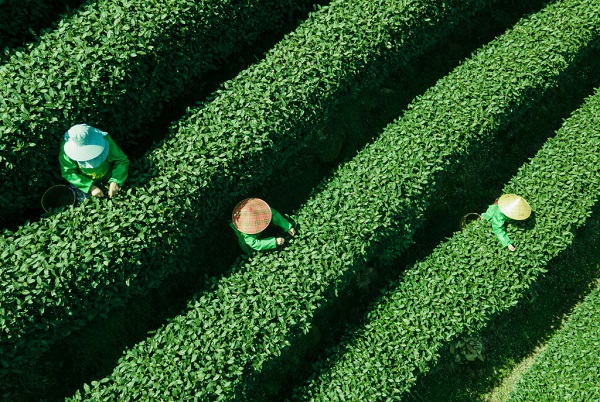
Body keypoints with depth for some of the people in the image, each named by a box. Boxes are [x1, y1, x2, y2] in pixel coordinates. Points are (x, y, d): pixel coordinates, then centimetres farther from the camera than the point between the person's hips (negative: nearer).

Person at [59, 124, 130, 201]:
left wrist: (115, 181, -34)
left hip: (108, 179, 0)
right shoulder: (67, 148, -27)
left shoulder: (104, 140, -28)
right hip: (85, 181, 0)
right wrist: (90, 187, -32)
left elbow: (122, 160, -20)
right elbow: (68, 172, -21)